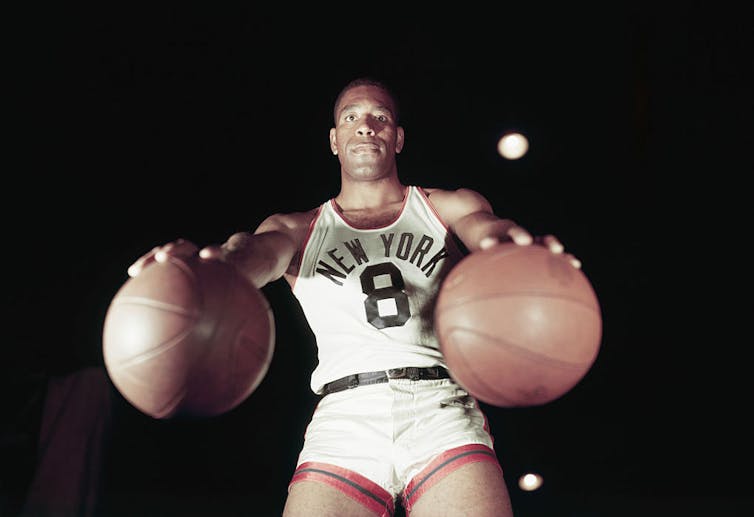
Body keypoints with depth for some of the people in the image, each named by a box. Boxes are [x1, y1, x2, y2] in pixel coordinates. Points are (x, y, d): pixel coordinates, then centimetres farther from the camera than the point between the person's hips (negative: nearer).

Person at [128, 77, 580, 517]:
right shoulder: (298, 229, 17)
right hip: (345, 417, 1)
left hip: (443, 408, 0)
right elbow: (263, 252, -4)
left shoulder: (448, 207, 17)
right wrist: (215, 264, -31)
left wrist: (512, 243, -32)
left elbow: (486, 227, -4)